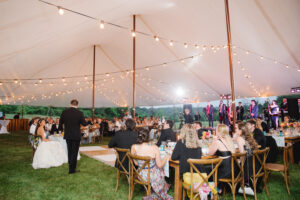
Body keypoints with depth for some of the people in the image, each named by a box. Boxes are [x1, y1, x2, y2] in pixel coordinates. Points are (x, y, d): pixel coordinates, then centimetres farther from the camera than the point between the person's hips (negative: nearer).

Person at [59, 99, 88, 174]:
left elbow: (60, 123, 5)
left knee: (70, 152, 19)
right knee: (74, 152, 7)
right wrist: (87, 122, 11)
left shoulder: (64, 112, -5)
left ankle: (71, 167, 29)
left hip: (67, 135, 4)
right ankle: (72, 169, 13)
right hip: (76, 136, -3)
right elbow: (84, 124, -11)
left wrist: (61, 129, 25)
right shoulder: (79, 113, -14)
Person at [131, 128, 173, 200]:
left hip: (141, 175, 4)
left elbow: (136, 163, -1)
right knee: (161, 170, 31)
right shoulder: (154, 148, -23)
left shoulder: (134, 147, -15)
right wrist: (166, 157, 2)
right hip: (153, 176, -3)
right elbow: (160, 165, -15)